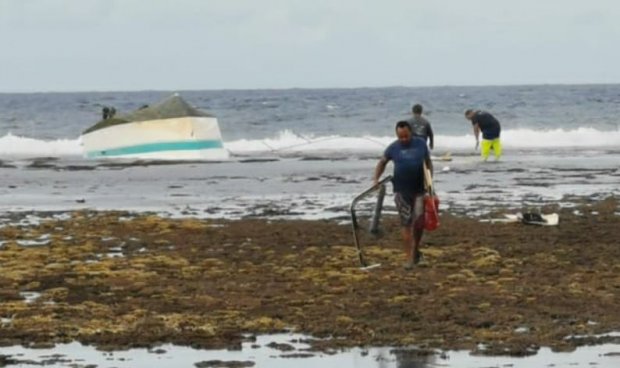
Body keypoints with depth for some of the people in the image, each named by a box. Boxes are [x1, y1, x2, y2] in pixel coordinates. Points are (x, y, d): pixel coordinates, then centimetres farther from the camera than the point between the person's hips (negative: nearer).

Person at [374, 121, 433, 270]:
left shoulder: (421, 144, 1)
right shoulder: (393, 148, 0)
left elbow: (428, 162, 12)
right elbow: (382, 163, 13)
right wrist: (376, 180, 1)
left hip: (419, 189, 1)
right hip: (402, 190, -1)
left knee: (419, 221, -2)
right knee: (406, 223, -4)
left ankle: (415, 249, 23)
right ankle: (409, 257, 0)